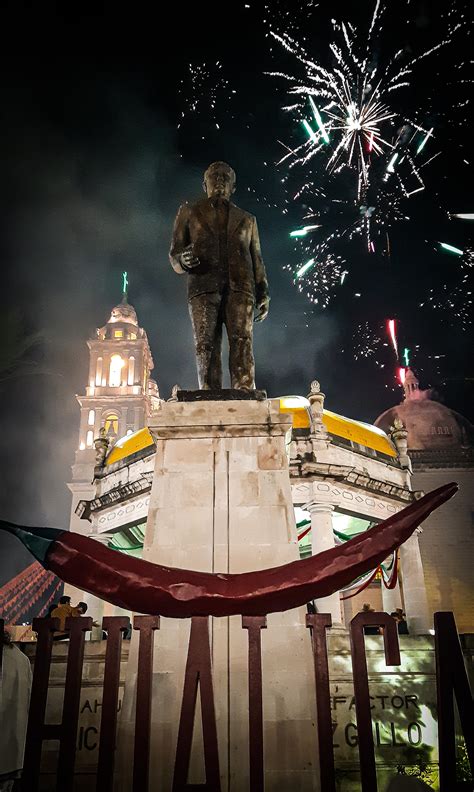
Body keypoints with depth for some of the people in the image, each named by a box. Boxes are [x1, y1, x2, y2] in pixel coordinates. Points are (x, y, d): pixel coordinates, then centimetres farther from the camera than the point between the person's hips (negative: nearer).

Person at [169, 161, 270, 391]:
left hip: (240, 287, 1)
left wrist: (263, 294, 7)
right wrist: (183, 260, -10)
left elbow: (257, 260, 22)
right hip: (204, 287, -1)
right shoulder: (189, 212, 23)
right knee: (206, 345, -13)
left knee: (242, 341, -16)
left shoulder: (246, 219, 28)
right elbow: (174, 253, 15)